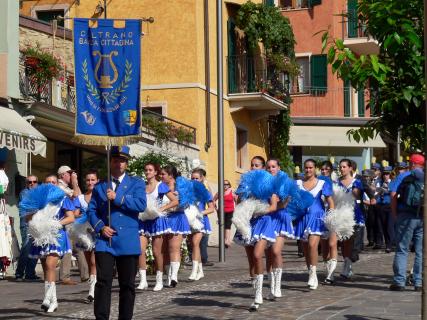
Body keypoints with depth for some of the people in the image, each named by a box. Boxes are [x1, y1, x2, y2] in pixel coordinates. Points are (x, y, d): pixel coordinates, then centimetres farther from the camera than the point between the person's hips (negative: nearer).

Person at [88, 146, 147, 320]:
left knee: (127, 284, 5)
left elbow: (141, 204, -8)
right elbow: (91, 210, 12)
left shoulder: (136, 183, 9)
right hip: (105, 241, 0)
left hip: (128, 242, 0)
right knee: (103, 282, -9)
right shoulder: (100, 186, 16)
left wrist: (118, 198, -14)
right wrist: (100, 227, -6)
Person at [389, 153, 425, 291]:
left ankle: (399, 281, 0)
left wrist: (394, 214, -1)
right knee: (421, 251, 8)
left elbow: (393, 195, -7)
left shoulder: (404, 176, 3)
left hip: (406, 216, -2)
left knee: (402, 250, 3)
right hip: (423, 218, 2)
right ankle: (419, 282, 7)